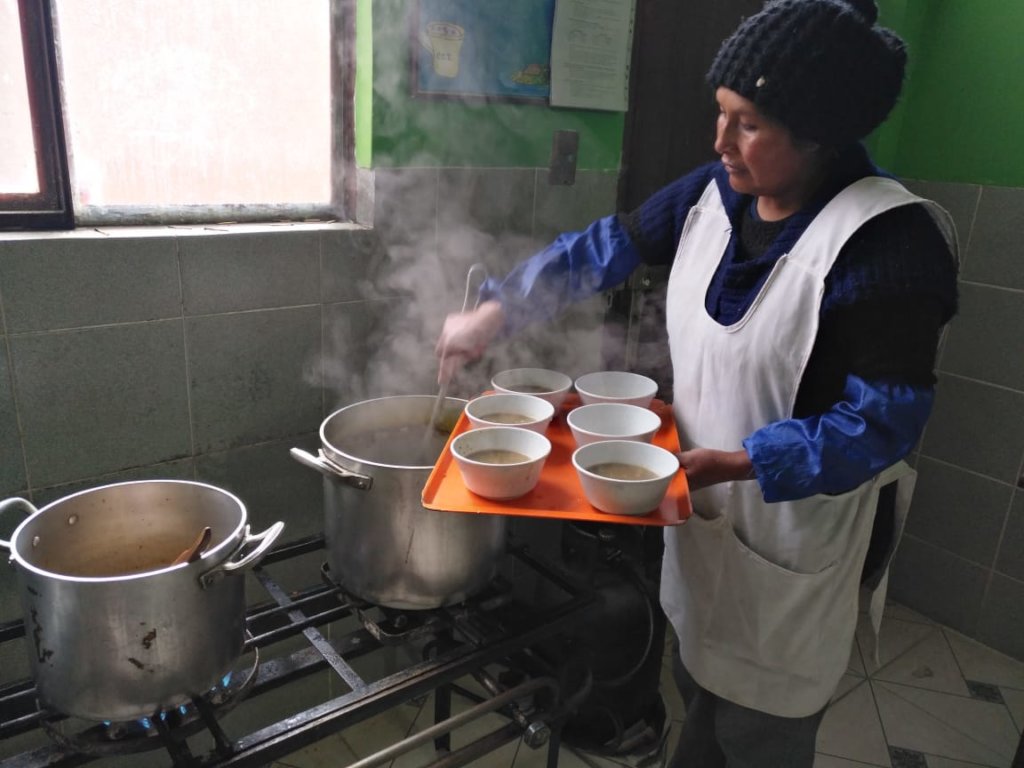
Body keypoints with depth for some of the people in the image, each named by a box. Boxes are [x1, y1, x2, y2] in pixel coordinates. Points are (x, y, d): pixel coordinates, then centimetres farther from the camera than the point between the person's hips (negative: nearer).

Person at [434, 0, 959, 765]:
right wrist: (490, 315, -1)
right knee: (701, 684, 27)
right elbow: (602, 251, 3)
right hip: (703, 507, 6)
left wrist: (734, 463, -28)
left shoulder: (888, 240, -23)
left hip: (795, 534, -6)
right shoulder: (714, 192, -4)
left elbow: (882, 421, -22)